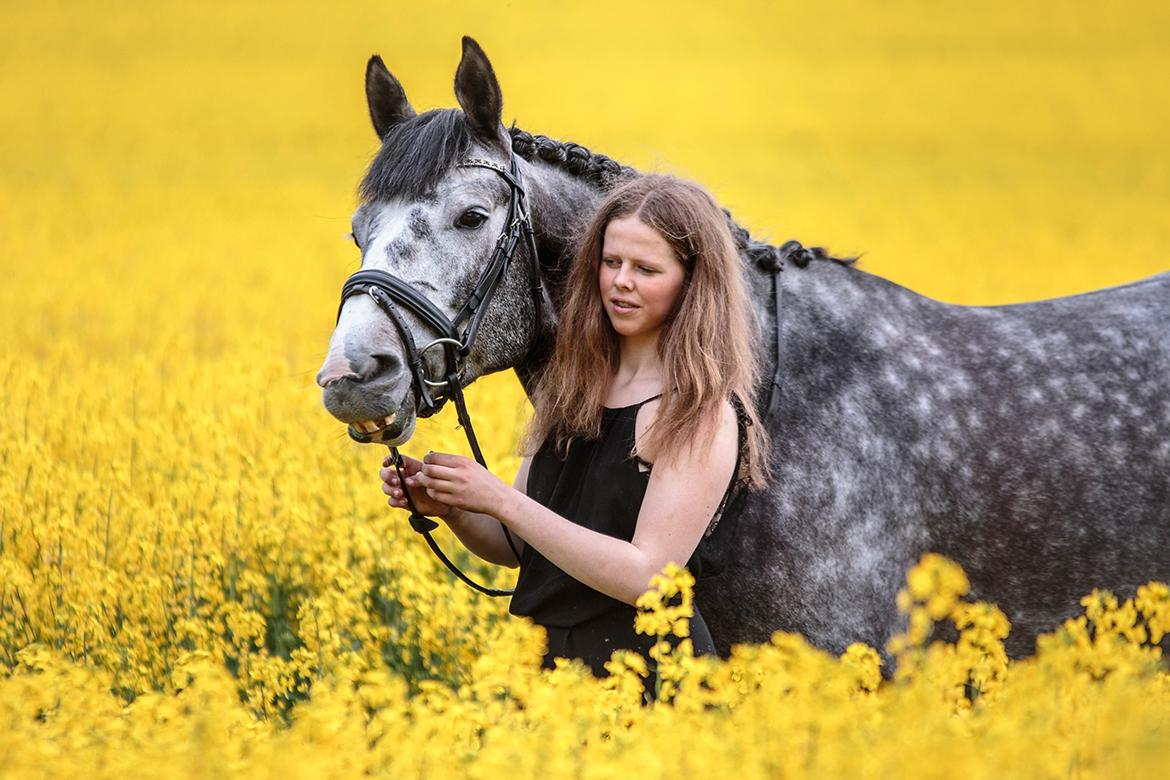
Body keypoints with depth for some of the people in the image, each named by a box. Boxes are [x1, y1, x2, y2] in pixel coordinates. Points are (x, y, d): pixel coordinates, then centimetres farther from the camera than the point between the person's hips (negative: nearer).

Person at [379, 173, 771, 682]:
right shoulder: (572, 386, 7)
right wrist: (448, 507, -7)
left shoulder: (703, 413, -12)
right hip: (546, 660, 6)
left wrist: (500, 501, -20)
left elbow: (646, 576, -19)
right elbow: (516, 547, 13)